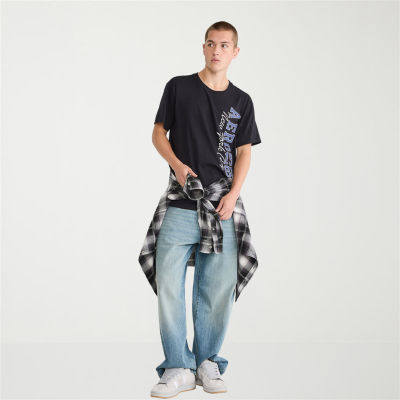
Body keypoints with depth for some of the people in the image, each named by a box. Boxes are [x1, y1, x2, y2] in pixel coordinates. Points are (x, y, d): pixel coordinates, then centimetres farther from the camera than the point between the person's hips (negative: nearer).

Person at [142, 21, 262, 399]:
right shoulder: (178, 87, 7)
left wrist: (232, 194, -6)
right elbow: (159, 132, 10)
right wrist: (176, 163, -8)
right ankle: (178, 368, 3)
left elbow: (244, 152, 9)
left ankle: (207, 361, 18)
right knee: (168, 283, -7)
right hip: (180, 203, -1)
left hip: (222, 205, 1)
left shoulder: (241, 101, 11)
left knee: (218, 287, 2)